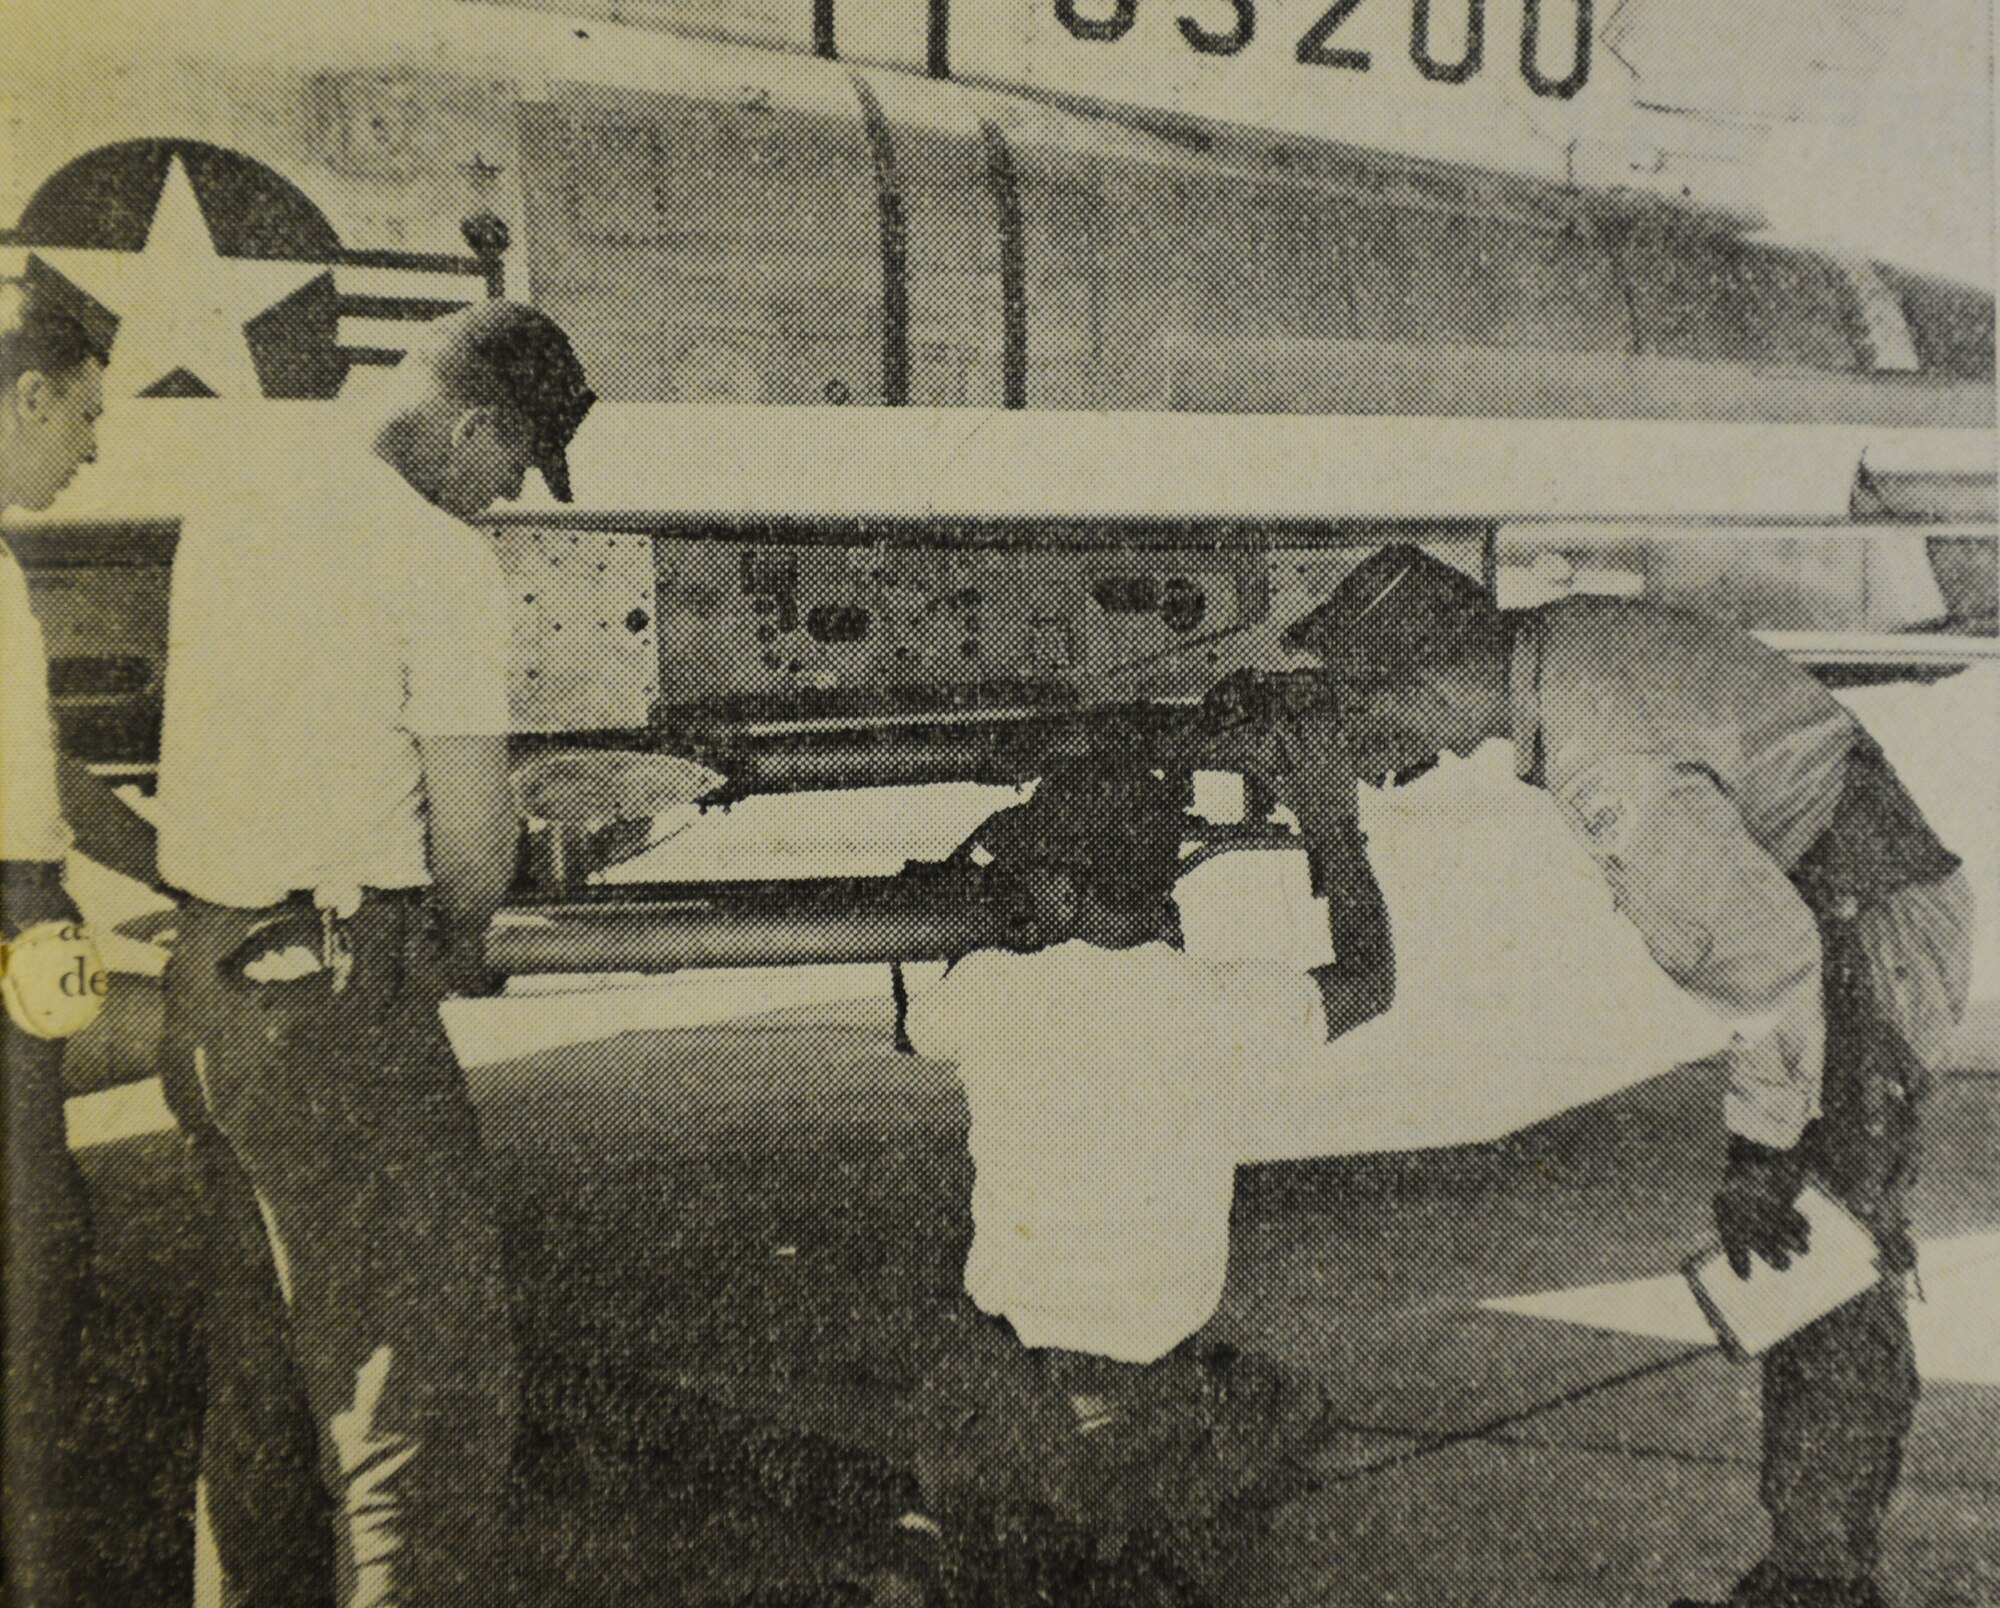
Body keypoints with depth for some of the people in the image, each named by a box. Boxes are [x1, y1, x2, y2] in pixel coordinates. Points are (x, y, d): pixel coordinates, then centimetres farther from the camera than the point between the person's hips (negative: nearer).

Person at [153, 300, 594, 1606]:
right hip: (340, 1008, -9)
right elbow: (474, 831, -15)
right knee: (431, 1384, -2)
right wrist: (457, 944, 5)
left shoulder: (225, 540, 13)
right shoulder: (442, 557, -12)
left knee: (264, 1358, 22)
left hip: (206, 984, 9)